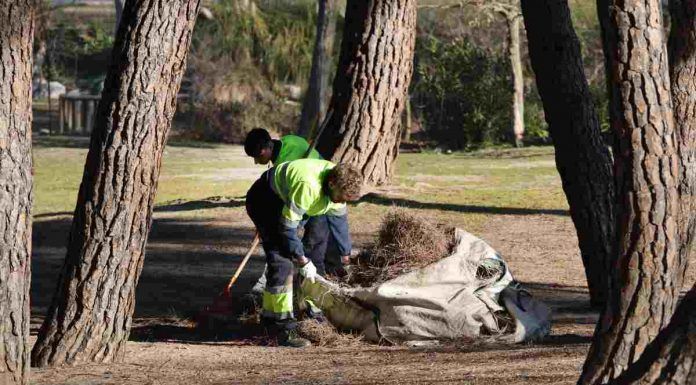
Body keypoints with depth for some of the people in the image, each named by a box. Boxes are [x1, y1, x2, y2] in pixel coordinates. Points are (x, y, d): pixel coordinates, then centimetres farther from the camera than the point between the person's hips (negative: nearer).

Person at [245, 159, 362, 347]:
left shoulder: (339, 187, -11)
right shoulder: (308, 186, -39)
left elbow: (339, 219, 8)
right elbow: (288, 226, -30)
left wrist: (346, 255, 17)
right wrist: (303, 261, -22)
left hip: (283, 201, 9)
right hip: (264, 201, -9)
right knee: (282, 263, -18)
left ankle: (270, 316, 30)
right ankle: (284, 328, -18)